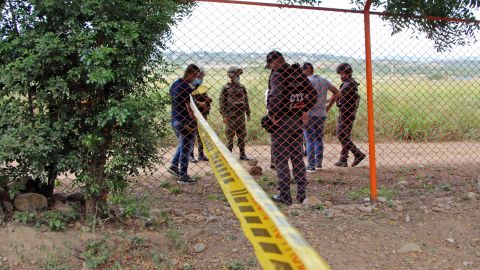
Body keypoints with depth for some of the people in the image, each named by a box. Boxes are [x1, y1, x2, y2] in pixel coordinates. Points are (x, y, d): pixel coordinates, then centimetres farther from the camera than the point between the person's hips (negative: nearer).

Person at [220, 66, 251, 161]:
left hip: (241, 114, 5)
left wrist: (248, 114, 12)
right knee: (230, 135, 1)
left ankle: (242, 154, 16)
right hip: (230, 115, -5)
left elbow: (246, 101, 15)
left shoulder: (242, 87, 10)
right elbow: (222, 102, -6)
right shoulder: (226, 88, -5)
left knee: (242, 135, 8)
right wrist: (224, 116, -11)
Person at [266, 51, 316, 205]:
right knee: (297, 157, 13)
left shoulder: (277, 75, -12)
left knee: (281, 158, 1)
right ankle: (301, 194, 16)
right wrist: (303, 109, 14)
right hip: (298, 120, 7)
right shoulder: (299, 73, 9)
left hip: (281, 121, -6)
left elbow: (275, 97, -27)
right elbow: (313, 94, 11)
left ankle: (284, 195, 2)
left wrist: (272, 115, -19)